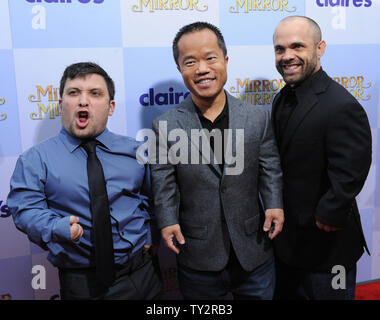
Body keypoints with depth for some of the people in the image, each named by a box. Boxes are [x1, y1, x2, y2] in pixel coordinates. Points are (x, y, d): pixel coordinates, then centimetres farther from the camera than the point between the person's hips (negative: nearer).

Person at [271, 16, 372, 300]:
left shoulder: (342, 107, -24)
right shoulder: (283, 98, 3)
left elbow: (347, 179, -26)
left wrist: (323, 220, -17)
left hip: (326, 250, -8)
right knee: (285, 294, 25)